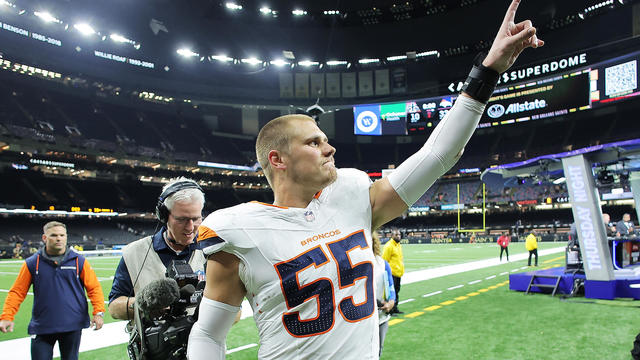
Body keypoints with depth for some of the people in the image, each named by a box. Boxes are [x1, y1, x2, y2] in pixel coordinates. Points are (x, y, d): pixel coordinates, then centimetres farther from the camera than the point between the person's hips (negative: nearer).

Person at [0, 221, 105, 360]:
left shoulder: (79, 261, 0)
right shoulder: (32, 263, 2)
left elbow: (94, 287, 0)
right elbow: (17, 292, 3)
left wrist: (98, 312, -11)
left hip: (73, 326, 0)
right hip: (41, 327, 0)